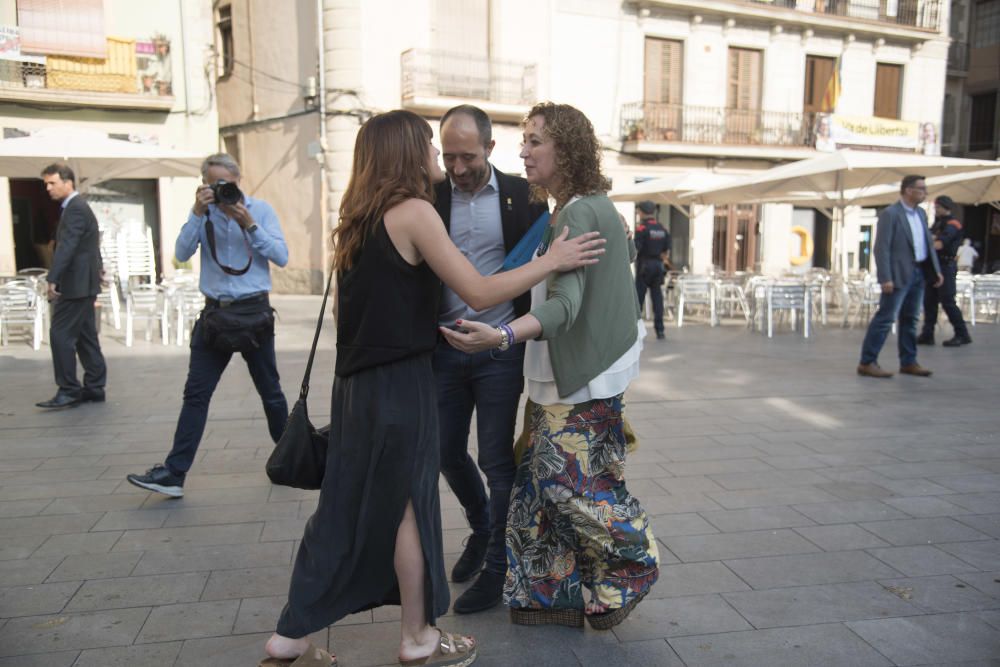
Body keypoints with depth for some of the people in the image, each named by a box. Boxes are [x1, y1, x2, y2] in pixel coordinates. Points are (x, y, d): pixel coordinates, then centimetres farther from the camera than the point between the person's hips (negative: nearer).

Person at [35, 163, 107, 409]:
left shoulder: (75, 209, -14)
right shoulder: (78, 206, 18)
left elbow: (66, 247, -24)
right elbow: (91, 244, 30)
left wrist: (52, 279, -29)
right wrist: (98, 266, 41)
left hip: (76, 284, -10)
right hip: (82, 282, 10)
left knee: (60, 335, -8)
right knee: (85, 336, 10)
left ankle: (69, 390, -5)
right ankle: (94, 388, 14)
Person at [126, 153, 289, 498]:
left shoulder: (261, 209, -1)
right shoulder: (204, 212, 5)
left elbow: (281, 257, -9)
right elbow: (182, 254, -6)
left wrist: (249, 224, -17)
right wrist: (197, 213, -15)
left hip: (254, 312, -2)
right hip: (215, 313, 2)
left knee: (270, 391, 10)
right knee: (195, 394, 0)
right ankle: (174, 472, 3)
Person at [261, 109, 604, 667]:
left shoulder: (361, 220, 12)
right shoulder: (414, 212, -13)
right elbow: (481, 293, -18)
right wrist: (553, 261, -10)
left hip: (358, 383, 8)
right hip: (401, 384, -8)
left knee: (346, 505, 14)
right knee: (408, 506, 6)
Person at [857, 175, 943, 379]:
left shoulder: (921, 213, 14)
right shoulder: (890, 214, -10)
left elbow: (928, 244, 19)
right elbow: (882, 248, -15)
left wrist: (936, 270, 12)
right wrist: (886, 278, -20)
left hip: (918, 273, 8)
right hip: (899, 274, -8)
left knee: (910, 319, 12)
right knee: (885, 318, -7)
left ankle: (908, 362, 19)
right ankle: (867, 362, -3)